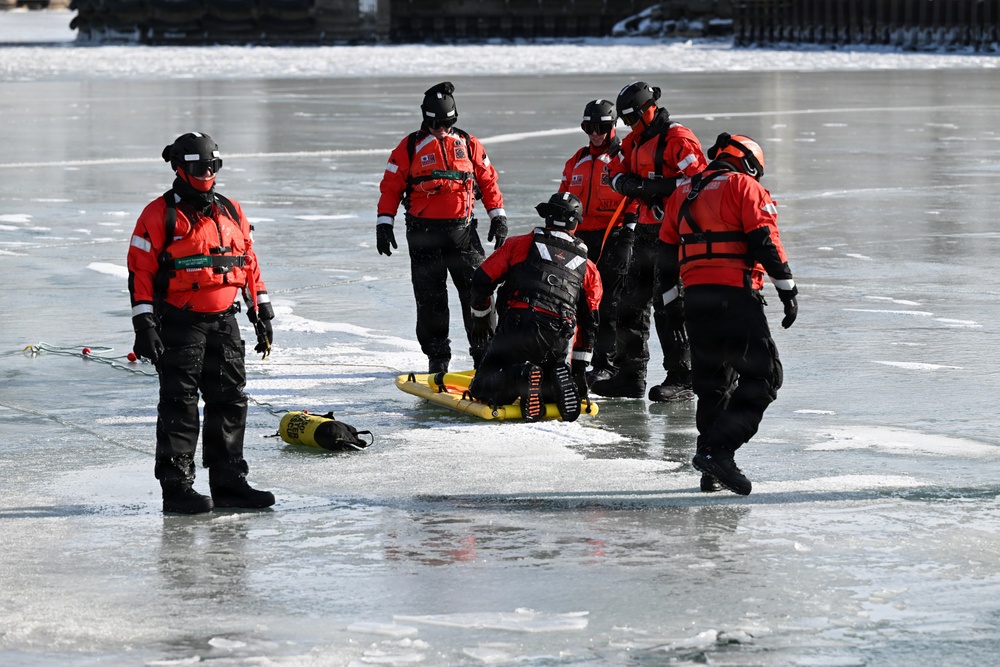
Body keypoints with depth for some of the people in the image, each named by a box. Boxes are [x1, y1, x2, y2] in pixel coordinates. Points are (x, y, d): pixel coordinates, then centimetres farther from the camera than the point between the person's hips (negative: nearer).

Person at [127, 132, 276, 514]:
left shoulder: (230, 213, 13)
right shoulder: (159, 216, -6)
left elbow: (249, 264, 19)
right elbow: (140, 271, -8)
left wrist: (262, 314, 17)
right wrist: (144, 325, -14)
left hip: (224, 321, 6)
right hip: (179, 324, -6)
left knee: (230, 401, 8)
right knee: (179, 406, -5)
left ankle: (228, 482, 17)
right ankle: (176, 487, -2)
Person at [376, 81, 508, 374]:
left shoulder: (468, 144, 9)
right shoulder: (410, 147, 4)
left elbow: (487, 180, 14)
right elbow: (391, 185, 4)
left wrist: (498, 216, 7)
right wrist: (384, 223, -3)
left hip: (462, 229, 1)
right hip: (424, 231, -1)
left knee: (476, 291, -5)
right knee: (430, 298, 2)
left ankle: (484, 353, 2)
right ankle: (437, 357, 11)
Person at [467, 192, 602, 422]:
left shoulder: (519, 245, 14)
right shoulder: (587, 268, 20)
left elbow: (482, 280, 14)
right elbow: (588, 323, 21)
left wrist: (480, 317, 32)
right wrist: (580, 368, 28)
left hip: (515, 328, -2)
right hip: (556, 341, 2)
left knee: (483, 389, 6)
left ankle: (520, 377, -25)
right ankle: (555, 381, -10)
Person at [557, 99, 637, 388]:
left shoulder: (624, 159, -2)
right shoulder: (577, 161, 16)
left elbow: (636, 199, -7)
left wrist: (628, 234, -14)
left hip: (613, 237, -6)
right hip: (580, 237, 6)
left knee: (608, 303, -6)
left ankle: (605, 364, -3)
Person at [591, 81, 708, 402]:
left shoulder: (677, 138, -12)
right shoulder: (635, 141, 16)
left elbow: (697, 178, -20)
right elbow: (620, 177, 10)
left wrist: (656, 187, -25)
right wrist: (634, 185, -13)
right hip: (646, 231, 9)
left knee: (668, 305, -10)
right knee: (632, 301, 11)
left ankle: (681, 379, -6)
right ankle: (630, 376, 19)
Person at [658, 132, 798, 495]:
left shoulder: (682, 193, 21)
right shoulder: (745, 186, 2)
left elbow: (667, 251, 21)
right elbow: (764, 240, -9)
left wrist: (671, 300, 27)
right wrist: (787, 288, -6)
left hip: (695, 297, 7)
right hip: (736, 294, -7)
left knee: (713, 382, 17)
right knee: (762, 376, -3)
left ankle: (711, 470, 14)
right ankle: (718, 449, -18)